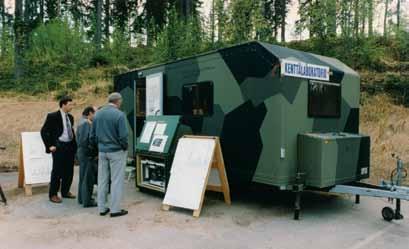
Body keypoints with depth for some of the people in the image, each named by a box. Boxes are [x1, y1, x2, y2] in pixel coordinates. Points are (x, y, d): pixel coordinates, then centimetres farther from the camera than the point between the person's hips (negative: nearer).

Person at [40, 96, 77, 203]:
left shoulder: (70, 117, 11)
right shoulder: (52, 116, -8)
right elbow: (44, 131, -7)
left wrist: (75, 144, 12)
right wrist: (50, 146, -12)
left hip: (70, 146, 6)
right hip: (59, 146, -6)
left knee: (69, 171, 11)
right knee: (57, 171, 0)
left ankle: (65, 191, 26)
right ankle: (53, 194, 11)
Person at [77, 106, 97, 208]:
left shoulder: (82, 122, 14)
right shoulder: (86, 123, -18)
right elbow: (84, 140, -24)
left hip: (82, 152, 11)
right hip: (87, 154, -11)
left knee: (83, 176, 19)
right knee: (88, 177, -2)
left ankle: (82, 198, 30)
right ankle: (87, 201, 6)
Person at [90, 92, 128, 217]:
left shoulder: (98, 114, 5)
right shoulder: (119, 115, -14)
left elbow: (93, 135, 9)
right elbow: (123, 136, -17)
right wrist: (125, 147, 0)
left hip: (102, 151, 6)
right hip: (116, 151, -6)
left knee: (102, 180, 13)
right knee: (116, 180, 3)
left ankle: (102, 208, 22)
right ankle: (115, 209, 8)